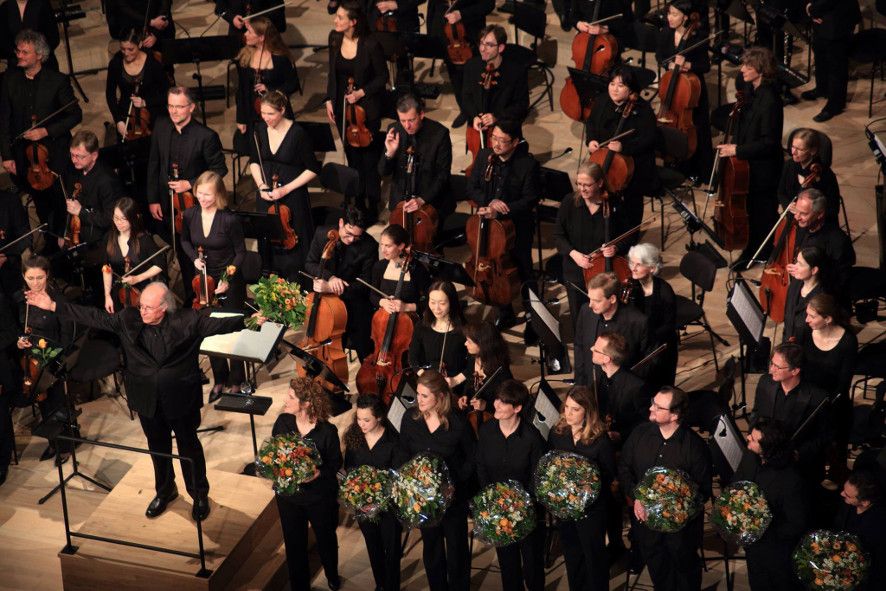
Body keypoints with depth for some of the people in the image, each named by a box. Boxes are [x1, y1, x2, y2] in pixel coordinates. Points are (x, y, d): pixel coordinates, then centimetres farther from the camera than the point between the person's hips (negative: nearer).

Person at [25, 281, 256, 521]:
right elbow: (94, 317, -7)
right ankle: (164, 490, 45)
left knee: (189, 446, 14)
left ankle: (200, 495, 34)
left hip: (181, 399, -3)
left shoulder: (187, 321, -17)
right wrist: (54, 306, -10)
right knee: (157, 446, 21)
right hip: (148, 400, 3)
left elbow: (219, 324, -18)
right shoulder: (128, 319, -9)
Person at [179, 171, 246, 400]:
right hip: (203, 280, 4)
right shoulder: (190, 215, -8)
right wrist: (194, 258, -7)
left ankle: (236, 381, 24)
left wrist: (228, 277, -18)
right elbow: (185, 241, 11)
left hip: (229, 282, -4)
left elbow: (240, 252, -9)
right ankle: (219, 379, 30)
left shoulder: (229, 220, -20)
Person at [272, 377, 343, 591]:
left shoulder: (327, 431, -22)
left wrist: (319, 473, -30)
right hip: (288, 494, 2)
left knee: (326, 538, 22)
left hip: (320, 496, -2)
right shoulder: (282, 422, -11)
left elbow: (335, 463, -12)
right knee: (294, 543, 15)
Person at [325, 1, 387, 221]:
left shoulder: (370, 45, -21)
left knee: (369, 156, 5)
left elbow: (383, 76, -10)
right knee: (352, 154, 16)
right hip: (342, 105, 5)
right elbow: (332, 71, 7)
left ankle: (372, 205, 18)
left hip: (366, 107, -5)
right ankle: (358, 200, 32)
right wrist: (329, 100, 3)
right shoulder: (335, 38, -5)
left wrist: (361, 92, -20)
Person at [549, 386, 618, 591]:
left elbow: (609, 475, -9)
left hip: (592, 507, -4)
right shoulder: (556, 433, -3)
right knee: (571, 554, 19)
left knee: (594, 556, 10)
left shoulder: (600, 439, -16)